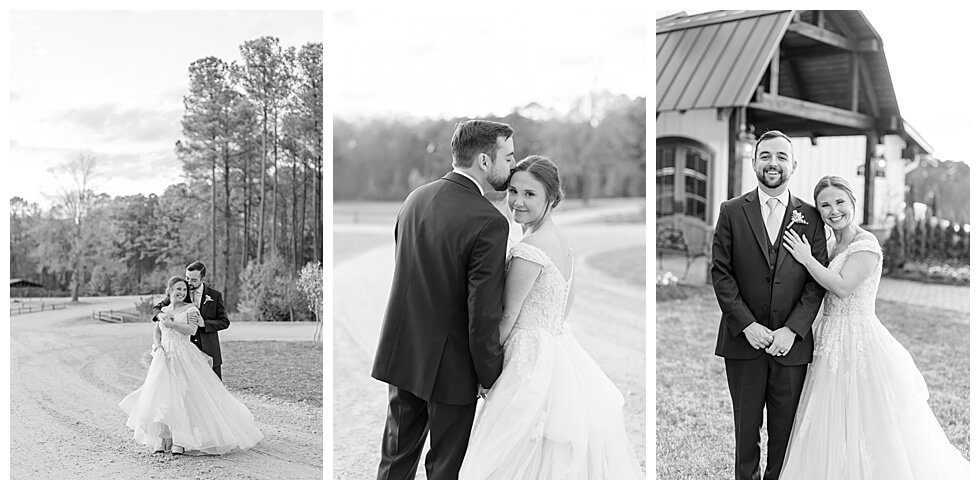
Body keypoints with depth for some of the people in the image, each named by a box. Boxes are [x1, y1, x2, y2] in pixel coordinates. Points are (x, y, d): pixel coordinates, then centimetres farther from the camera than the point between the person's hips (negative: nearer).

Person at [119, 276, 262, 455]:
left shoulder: (190, 309, 0)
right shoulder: (163, 311, 14)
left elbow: (191, 329, -13)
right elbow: (157, 331, 16)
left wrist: (170, 323, -12)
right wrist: (157, 346, -3)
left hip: (184, 358, -4)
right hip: (165, 357, 4)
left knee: (184, 395, -10)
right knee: (161, 394, -1)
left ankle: (180, 441, -7)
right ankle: (162, 440, 6)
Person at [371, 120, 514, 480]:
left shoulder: (415, 198, 1)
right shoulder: (489, 223, -21)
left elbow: (405, 271, 8)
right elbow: (484, 315, -21)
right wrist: (491, 378, -9)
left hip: (402, 353, 6)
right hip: (452, 367, -6)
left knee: (397, 455, 20)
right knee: (446, 464, 13)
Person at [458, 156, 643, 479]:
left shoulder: (528, 250, -20)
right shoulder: (560, 240, 9)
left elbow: (507, 317, -15)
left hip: (534, 362, -9)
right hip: (562, 349, 9)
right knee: (567, 458, 18)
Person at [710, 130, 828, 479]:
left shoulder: (811, 217, 6)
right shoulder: (732, 211, 3)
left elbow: (817, 281, 1)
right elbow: (720, 272, -2)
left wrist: (792, 330, -10)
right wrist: (747, 325, -11)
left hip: (792, 342, 1)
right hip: (744, 339, 0)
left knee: (785, 427, 7)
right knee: (746, 425, 9)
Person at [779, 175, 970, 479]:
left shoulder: (865, 243, -12)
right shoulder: (835, 247, 13)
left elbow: (843, 286, -22)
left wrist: (807, 259, -16)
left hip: (858, 342, -8)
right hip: (835, 345, 8)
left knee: (867, 427, -1)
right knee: (834, 434, 14)